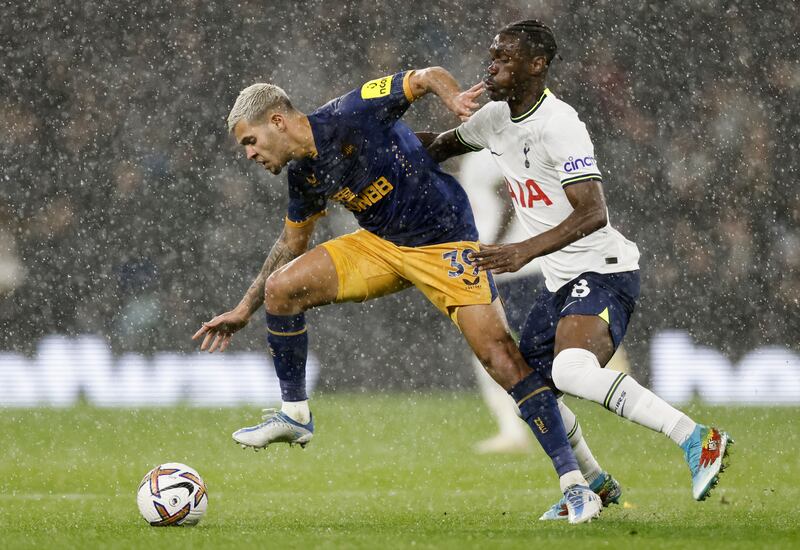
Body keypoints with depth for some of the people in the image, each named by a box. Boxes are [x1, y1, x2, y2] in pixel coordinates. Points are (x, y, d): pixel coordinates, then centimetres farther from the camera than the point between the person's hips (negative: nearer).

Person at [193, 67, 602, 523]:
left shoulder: (350, 115, -20)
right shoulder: (303, 175, 2)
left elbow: (428, 77, -17)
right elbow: (292, 243, 19)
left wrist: (454, 99, -39)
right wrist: (244, 310, 20)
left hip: (445, 243, -7)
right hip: (380, 245, 7)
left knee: (500, 354, -19)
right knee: (280, 287, -5)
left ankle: (573, 482, -16)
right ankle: (295, 415, 11)